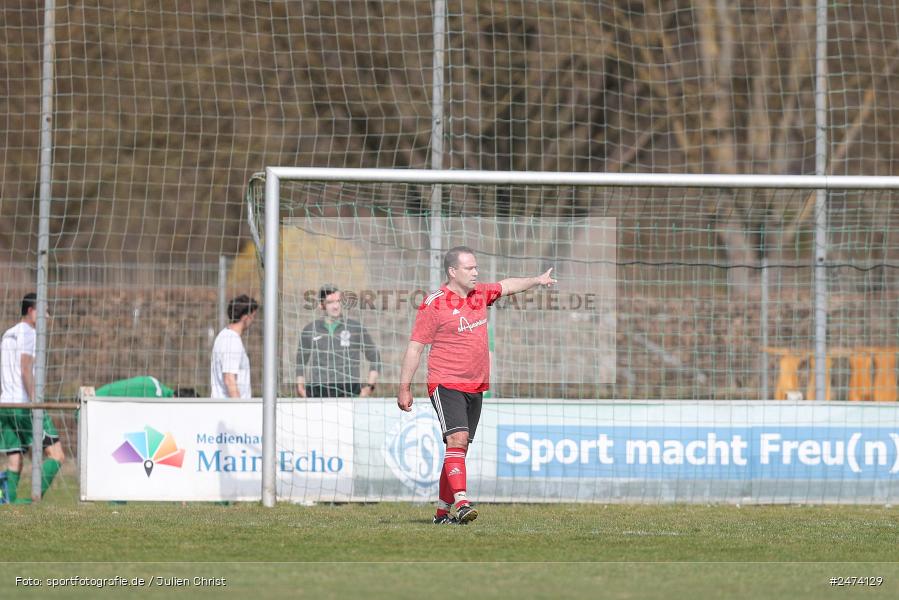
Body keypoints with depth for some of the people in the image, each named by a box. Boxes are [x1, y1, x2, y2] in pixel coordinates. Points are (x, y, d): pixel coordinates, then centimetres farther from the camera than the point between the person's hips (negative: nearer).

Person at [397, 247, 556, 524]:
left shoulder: (480, 294, 10)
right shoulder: (434, 304, -10)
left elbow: (507, 286, 29)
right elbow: (415, 348, -8)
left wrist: (537, 280, 17)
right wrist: (404, 389, -9)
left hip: (475, 386, 7)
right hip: (446, 385, -7)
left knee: (459, 449, 7)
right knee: (457, 440, -22)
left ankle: (443, 512, 12)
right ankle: (461, 503, -32)